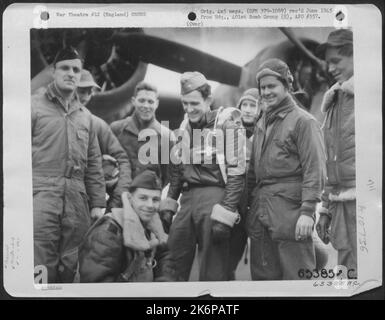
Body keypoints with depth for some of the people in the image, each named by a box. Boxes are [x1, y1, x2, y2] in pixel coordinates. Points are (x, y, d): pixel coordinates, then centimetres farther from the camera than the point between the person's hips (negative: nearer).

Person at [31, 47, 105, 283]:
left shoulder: (85, 115, 18)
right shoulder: (35, 106, 4)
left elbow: (94, 163, 18)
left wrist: (98, 202, 13)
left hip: (77, 197, 5)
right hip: (42, 193, -4)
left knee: (72, 267, 9)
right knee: (41, 268, -8)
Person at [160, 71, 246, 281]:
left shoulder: (226, 123, -7)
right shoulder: (185, 126, 13)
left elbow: (236, 171, -12)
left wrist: (226, 213, -17)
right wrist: (169, 203, 14)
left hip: (213, 196, -6)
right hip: (188, 198, 6)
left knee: (212, 270, 2)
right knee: (175, 265, 11)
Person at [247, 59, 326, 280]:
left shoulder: (304, 121, -5)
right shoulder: (261, 124, 17)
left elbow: (314, 169, -12)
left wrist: (308, 210, -18)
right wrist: (248, 203, 14)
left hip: (289, 207, -7)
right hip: (260, 209, 7)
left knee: (296, 275, -1)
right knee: (262, 274, 14)